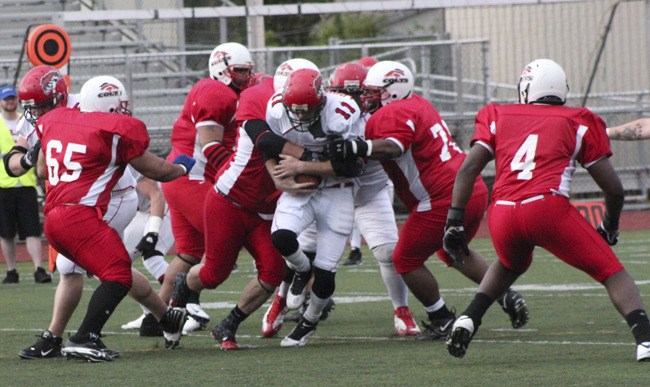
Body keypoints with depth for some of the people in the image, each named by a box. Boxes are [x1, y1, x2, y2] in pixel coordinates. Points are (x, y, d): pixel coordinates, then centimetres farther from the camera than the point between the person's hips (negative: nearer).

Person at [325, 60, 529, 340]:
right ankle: (507, 296, 21)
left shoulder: (390, 115, -12)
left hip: (443, 200, -9)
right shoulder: (419, 105, 17)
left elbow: (392, 147, -32)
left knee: (406, 261, 8)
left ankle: (441, 319, 14)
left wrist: (356, 148, -46)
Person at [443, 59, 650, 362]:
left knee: (509, 266, 36)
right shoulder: (578, 123, 18)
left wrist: (454, 222, 9)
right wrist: (610, 229, 34)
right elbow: (613, 188, 16)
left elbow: (468, 169, 9)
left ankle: (468, 320, 20)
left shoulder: (499, 117, 22)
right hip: (548, 207, -3)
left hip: (502, 213, 3)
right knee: (611, 272, 7)